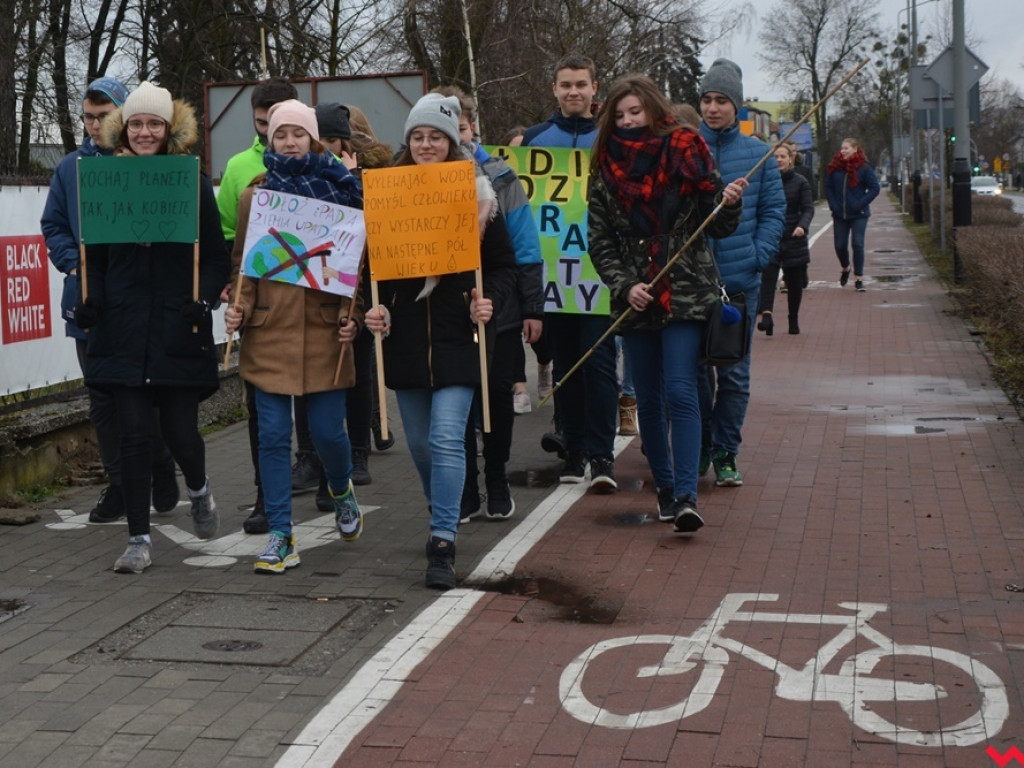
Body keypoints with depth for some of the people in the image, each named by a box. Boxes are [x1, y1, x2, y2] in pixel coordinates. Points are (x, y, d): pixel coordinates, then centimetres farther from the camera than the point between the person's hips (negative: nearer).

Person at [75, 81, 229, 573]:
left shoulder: (193, 183, 1)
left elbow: (216, 256, 2)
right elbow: (94, 255, 11)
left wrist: (206, 298, -14)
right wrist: (91, 299, -4)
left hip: (178, 330, -1)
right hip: (123, 330, 1)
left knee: (180, 432, 2)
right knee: (134, 434, 0)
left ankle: (199, 491, 36)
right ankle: (139, 540, 10)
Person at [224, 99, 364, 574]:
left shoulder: (340, 189, 5)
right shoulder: (255, 194, 9)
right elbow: (242, 260, 12)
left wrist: (351, 314, -6)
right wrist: (238, 307, -5)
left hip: (323, 331, -1)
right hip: (269, 330, 1)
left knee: (327, 431, 2)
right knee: (273, 435, -1)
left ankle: (342, 491, 36)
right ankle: (280, 538, 7)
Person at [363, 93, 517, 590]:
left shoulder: (477, 194, 2)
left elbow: (504, 265, 6)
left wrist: (490, 301, -12)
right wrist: (373, 308, -6)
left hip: (457, 337, -3)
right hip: (404, 338, 3)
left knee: (447, 439, -13)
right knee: (420, 443, 13)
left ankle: (442, 544, -9)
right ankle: (444, 520, 36)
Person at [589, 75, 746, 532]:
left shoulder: (687, 154, 0)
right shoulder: (605, 169, 5)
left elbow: (719, 227, 3)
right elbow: (599, 241, 5)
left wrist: (730, 204, -18)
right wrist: (624, 286, -9)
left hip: (685, 296, -3)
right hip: (635, 302, 3)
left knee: (680, 392, -13)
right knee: (648, 399, 8)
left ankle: (687, 496, -15)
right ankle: (665, 487, 23)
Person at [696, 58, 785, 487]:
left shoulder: (758, 154, 5)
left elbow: (774, 209, 7)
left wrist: (759, 255, -6)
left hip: (740, 279, 0)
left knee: (734, 373, 4)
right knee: (693, 370, 6)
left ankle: (726, 453, 16)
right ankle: (698, 448, 21)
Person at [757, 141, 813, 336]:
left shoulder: (800, 182, 0)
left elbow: (808, 208, -6)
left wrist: (802, 226, -24)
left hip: (793, 238, 0)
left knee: (794, 282, 9)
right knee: (767, 275, -18)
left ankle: (793, 320, 24)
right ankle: (766, 315, -28)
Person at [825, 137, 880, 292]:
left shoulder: (864, 168, -7)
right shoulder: (835, 168, 3)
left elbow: (875, 188, -6)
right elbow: (828, 187, 11)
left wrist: (860, 204, -14)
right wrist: (833, 204, -2)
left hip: (859, 215, -3)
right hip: (839, 214, 3)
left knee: (857, 244, -8)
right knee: (840, 246, 7)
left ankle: (858, 278, 0)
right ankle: (845, 268, 37)